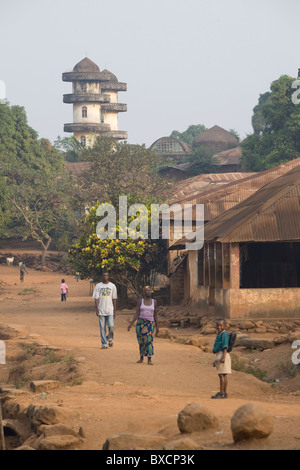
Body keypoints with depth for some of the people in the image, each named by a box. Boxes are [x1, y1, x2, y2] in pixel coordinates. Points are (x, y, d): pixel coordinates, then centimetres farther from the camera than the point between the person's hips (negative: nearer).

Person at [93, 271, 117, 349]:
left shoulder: (112, 286, 7)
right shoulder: (98, 286, 4)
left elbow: (114, 299, 10)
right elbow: (96, 298, 1)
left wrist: (114, 311, 6)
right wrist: (97, 310, -9)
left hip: (110, 310, 0)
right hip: (101, 310, 0)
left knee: (111, 326, -11)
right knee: (102, 328, 0)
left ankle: (110, 339, 16)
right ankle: (104, 344, 6)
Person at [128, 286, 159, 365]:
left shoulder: (154, 302, 6)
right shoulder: (140, 301, 3)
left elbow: (155, 315, 9)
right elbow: (136, 314, 1)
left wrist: (157, 326, 8)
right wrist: (131, 323, -8)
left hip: (150, 323, -1)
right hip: (140, 322, 1)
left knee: (149, 340, -14)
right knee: (141, 341, 6)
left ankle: (149, 359, -15)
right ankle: (141, 358, 22)